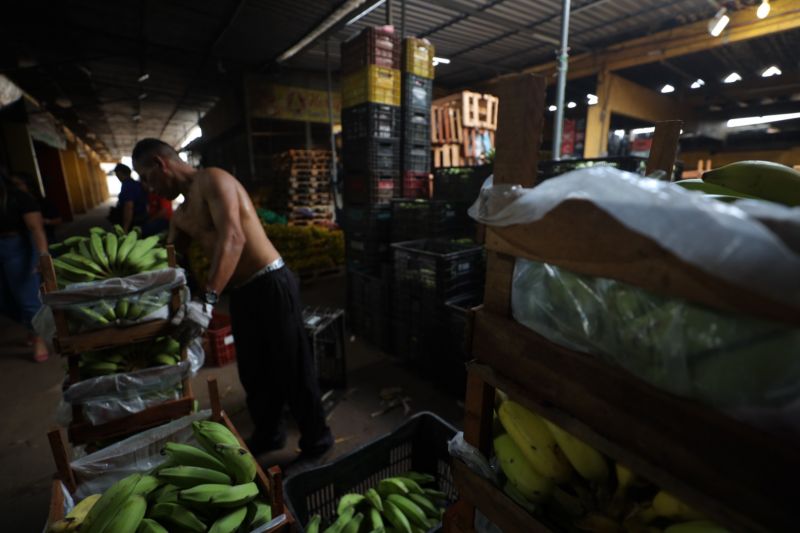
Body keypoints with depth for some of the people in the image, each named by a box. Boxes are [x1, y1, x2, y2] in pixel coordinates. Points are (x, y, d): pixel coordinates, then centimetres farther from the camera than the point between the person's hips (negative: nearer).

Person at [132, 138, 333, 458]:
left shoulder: (212, 180, -10)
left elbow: (233, 238, -26)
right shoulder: (182, 215, 18)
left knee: (291, 369, 2)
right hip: (241, 294, 9)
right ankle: (268, 434, 41)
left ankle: (316, 441, 22)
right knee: (252, 371, 19)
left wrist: (207, 299, -34)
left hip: (271, 286, -9)